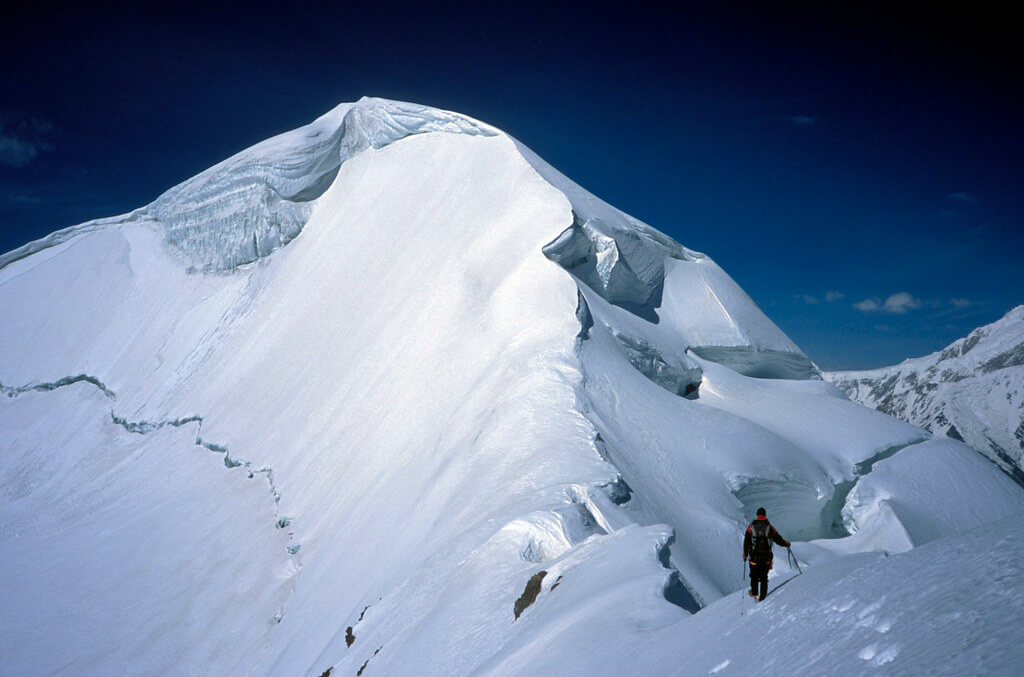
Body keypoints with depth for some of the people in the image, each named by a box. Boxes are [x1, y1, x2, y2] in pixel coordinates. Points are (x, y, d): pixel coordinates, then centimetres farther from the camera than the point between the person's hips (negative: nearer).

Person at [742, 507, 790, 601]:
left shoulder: (751, 527, -1)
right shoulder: (770, 527, -1)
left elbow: (746, 542, -1)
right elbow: (779, 540, 4)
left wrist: (745, 554, 8)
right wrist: (787, 544, 24)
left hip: (754, 557, 0)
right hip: (766, 557, 0)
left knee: (754, 575, 18)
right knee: (764, 577, 10)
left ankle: (754, 593, 30)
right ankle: (762, 596, 5)